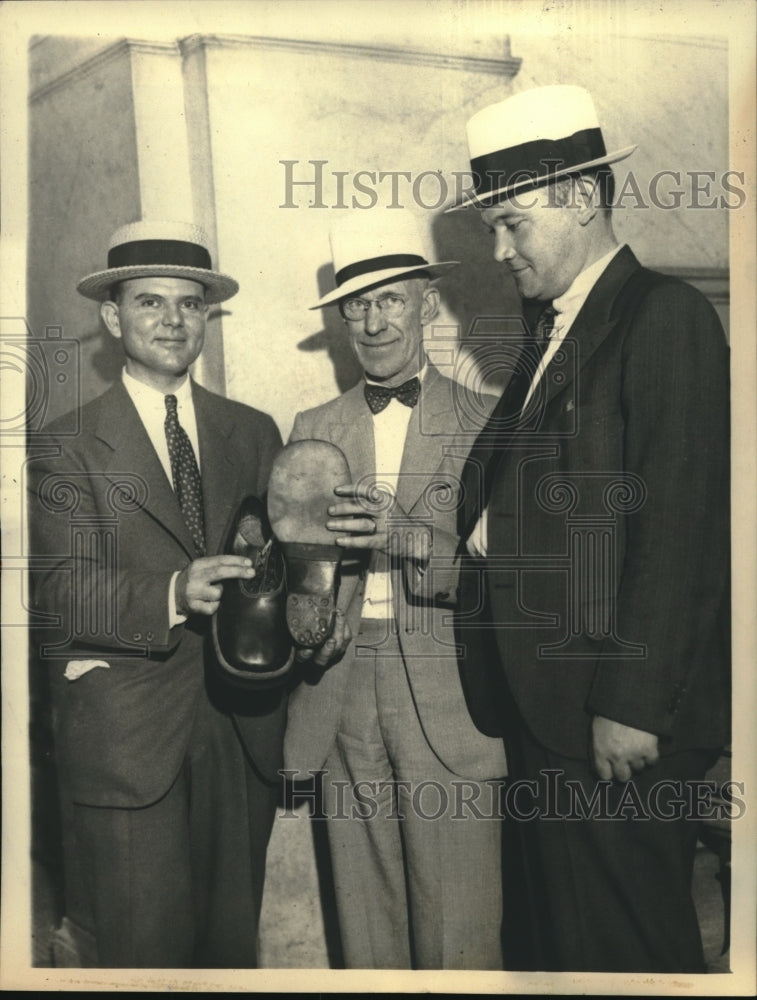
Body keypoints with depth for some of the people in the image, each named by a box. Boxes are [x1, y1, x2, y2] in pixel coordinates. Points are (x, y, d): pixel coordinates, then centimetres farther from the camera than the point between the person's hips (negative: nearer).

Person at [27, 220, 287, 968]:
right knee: (147, 949, 6)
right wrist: (174, 595, -29)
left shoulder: (253, 433, 10)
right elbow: (65, 588, -12)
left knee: (233, 941, 17)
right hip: (127, 736, -3)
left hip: (243, 728, 4)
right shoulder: (68, 447, -2)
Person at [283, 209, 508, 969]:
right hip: (341, 701, 3)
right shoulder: (313, 429, 12)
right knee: (364, 925, 13)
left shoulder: (484, 423, 3)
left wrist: (408, 536, -20)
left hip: (446, 701, -2)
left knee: (458, 934, 4)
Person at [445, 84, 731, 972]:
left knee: (626, 944, 4)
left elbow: (681, 528, -17)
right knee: (564, 936, 17)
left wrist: (632, 706, -19)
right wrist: (471, 550, 0)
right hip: (543, 703, 8)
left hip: (620, 723, -8)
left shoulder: (665, 316, -9)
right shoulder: (550, 333, 18)